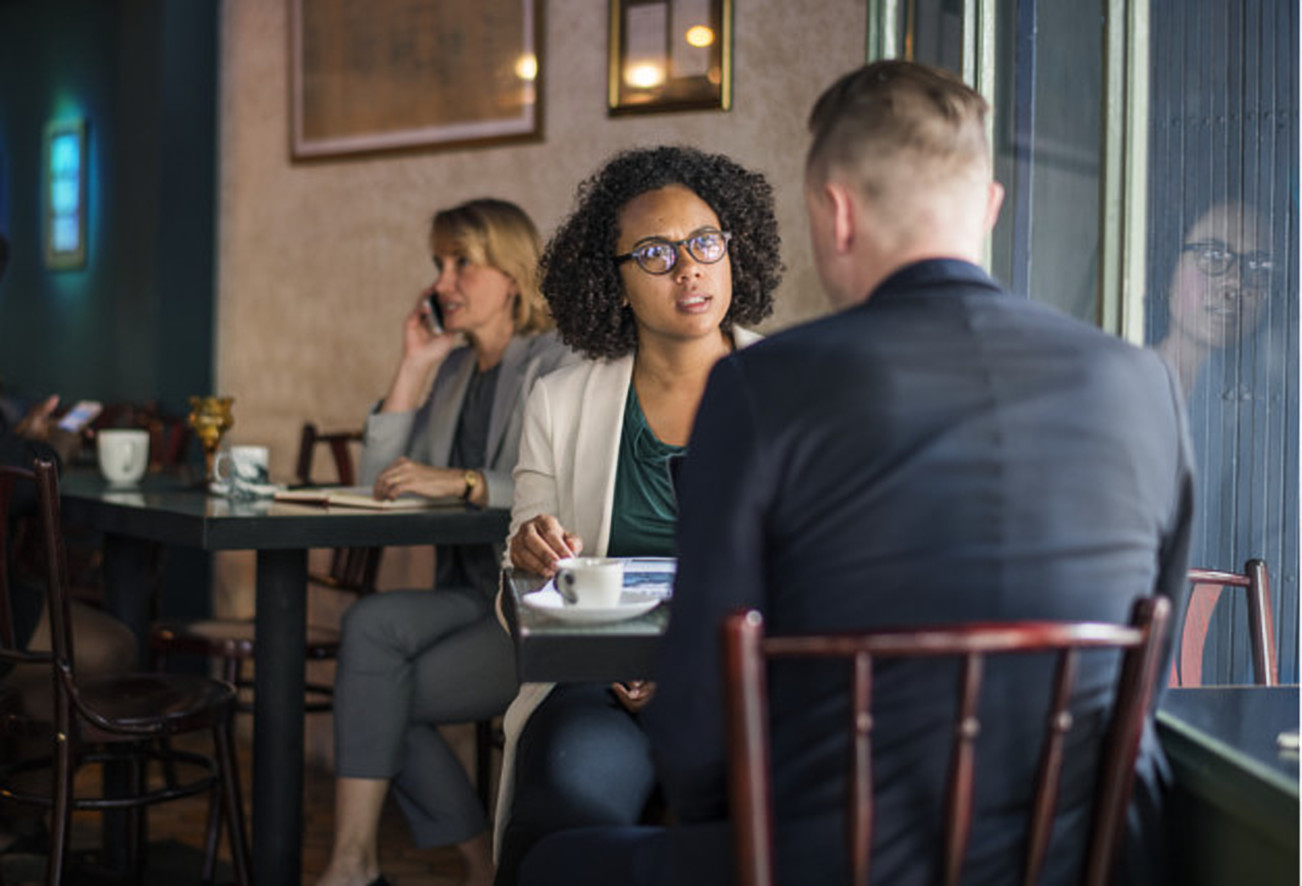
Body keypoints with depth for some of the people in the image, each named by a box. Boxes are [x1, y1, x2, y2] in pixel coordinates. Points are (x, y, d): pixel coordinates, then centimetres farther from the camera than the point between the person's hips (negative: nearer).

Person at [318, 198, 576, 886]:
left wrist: (463, 483, -25)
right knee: (370, 623, -21)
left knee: (374, 682, -20)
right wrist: (413, 366, 6)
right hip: (474, 593, 7)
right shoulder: (454, 370, 18)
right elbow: (379, 485, 10)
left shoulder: (556, 366, -6)